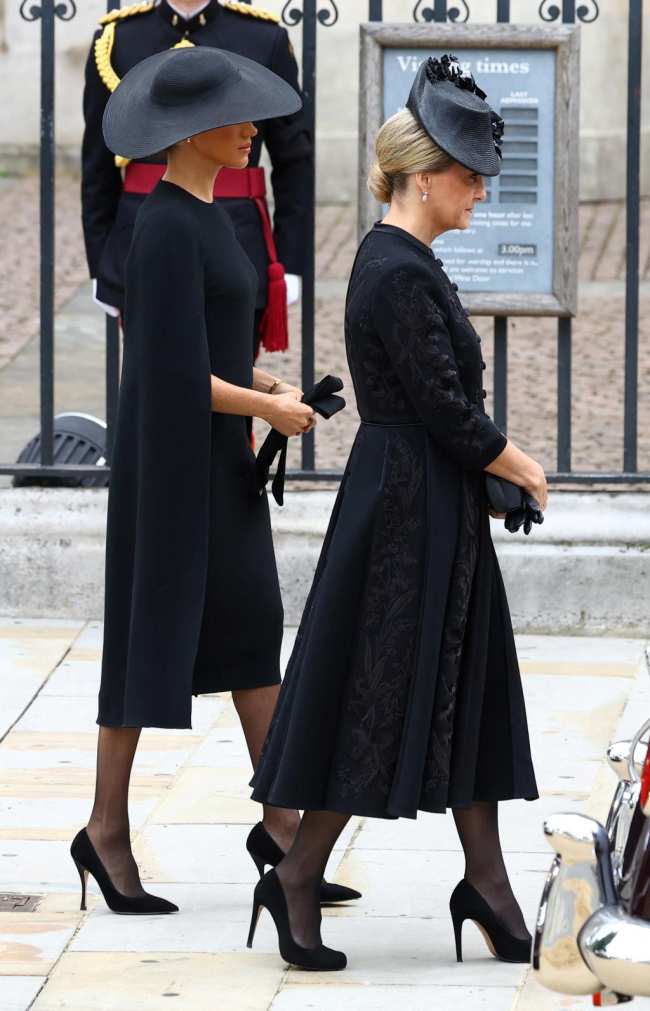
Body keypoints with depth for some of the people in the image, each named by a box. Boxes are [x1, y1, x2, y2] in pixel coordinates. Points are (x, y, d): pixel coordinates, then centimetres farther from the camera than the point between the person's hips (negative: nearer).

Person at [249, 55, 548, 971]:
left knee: (467, 691, 11)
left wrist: (499, 462, 9)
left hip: (434, 512, 10)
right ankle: (298, 879, 5)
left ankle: (486, 881, 16)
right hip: (410, 514, -10)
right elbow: (446, 410, -20)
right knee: (381, 697, -3)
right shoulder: (400, 274, -19)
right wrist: (522, 469, -7)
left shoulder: (403, 262, 11)